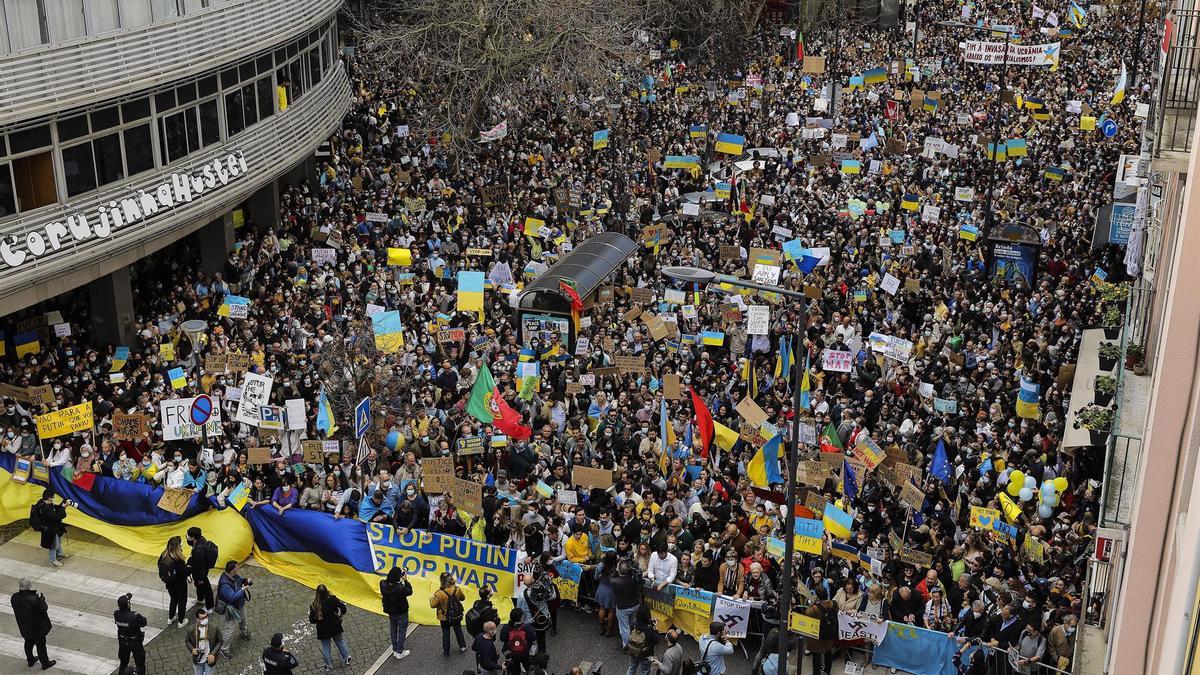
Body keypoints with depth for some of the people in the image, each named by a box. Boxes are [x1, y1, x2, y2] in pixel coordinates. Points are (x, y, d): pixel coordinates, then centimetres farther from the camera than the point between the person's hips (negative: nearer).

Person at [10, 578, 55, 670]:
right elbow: (44, 608, -23)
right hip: (37, 627, -6)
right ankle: (45, 663, 28)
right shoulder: (33, 599, -35)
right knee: (41, 644, 13)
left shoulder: (14, 598, -16)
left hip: (24, 627, 6)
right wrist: (41, 598, -12)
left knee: (28, 643, 27)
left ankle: (30, 660, 46)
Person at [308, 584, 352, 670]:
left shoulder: (314, 606, -22)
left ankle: (329, 665, 30)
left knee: (325, 647, 18)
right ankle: (346, 659, 38)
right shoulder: (333, 599, -21)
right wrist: (341, 615, 2)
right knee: (340, 642, 24)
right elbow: (343, 607, -19)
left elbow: (312, 620, -18)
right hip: (335, 627, 1)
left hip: (323, 630, -1)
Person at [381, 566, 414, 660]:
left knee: (393, 631, 24)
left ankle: (395, 650, 38)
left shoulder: (384, 585, -21)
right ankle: (399, 652, 25)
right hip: (401, 613, -5)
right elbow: (409, 591, -19)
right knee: (402, 632, 15)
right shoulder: (400, 588, -36)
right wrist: (405, 580, -15)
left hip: (390, 612, 5)